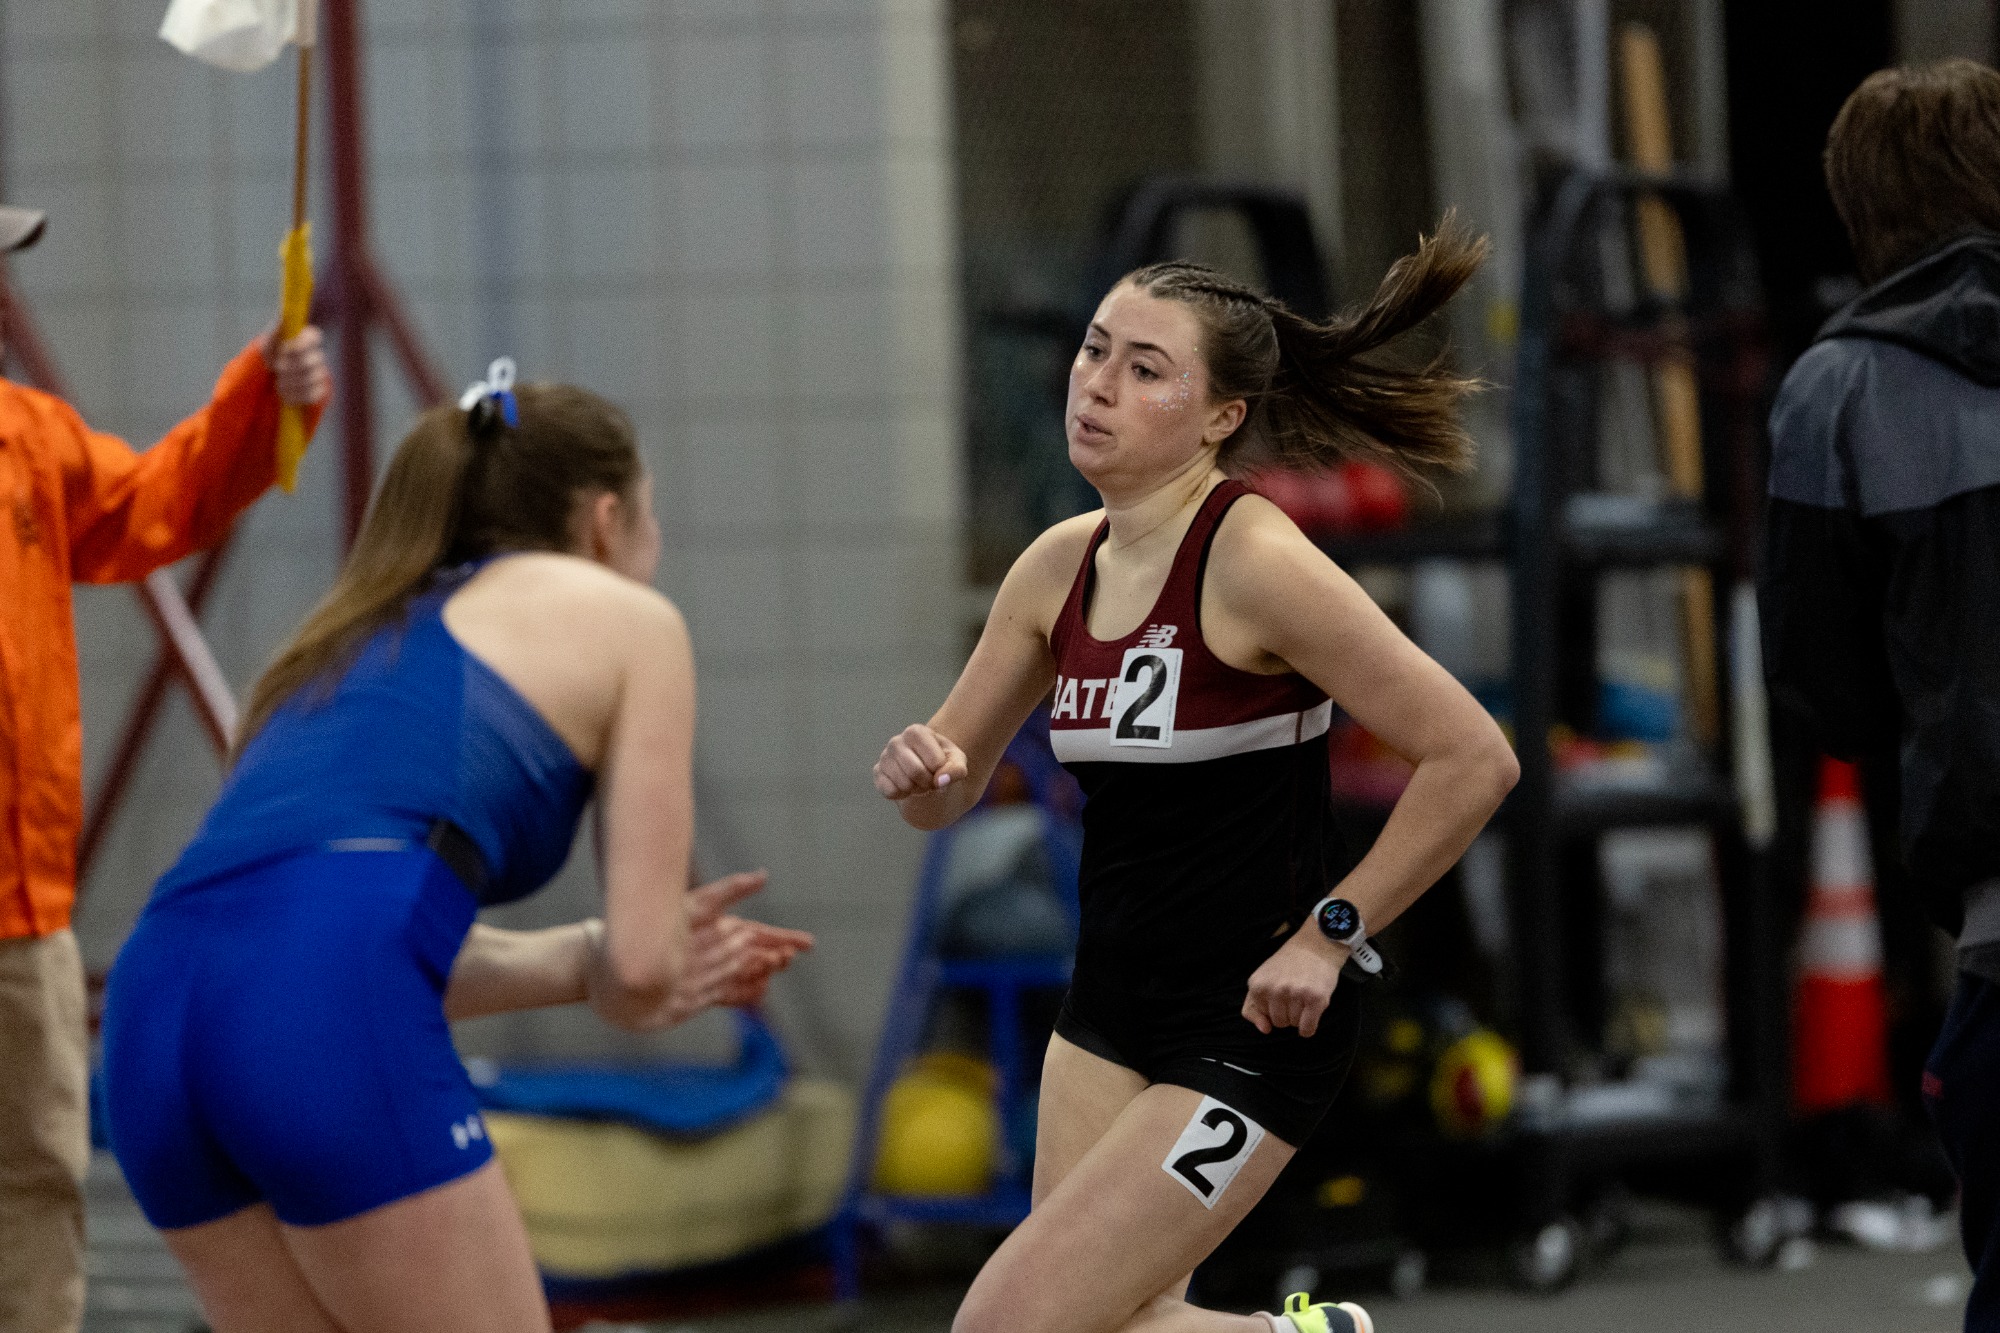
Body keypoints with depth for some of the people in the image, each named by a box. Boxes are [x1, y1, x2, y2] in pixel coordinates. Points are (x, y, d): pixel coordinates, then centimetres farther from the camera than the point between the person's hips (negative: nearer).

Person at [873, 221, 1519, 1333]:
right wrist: (921, 770, -10)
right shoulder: (1062, 566, 4)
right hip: (1110, 1012, 7)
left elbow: (1474, 759, -19)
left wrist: (1327, 935, -15)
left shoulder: (1255, 562, -17)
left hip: (1250, 1031, -7)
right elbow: (953, 789, 14)